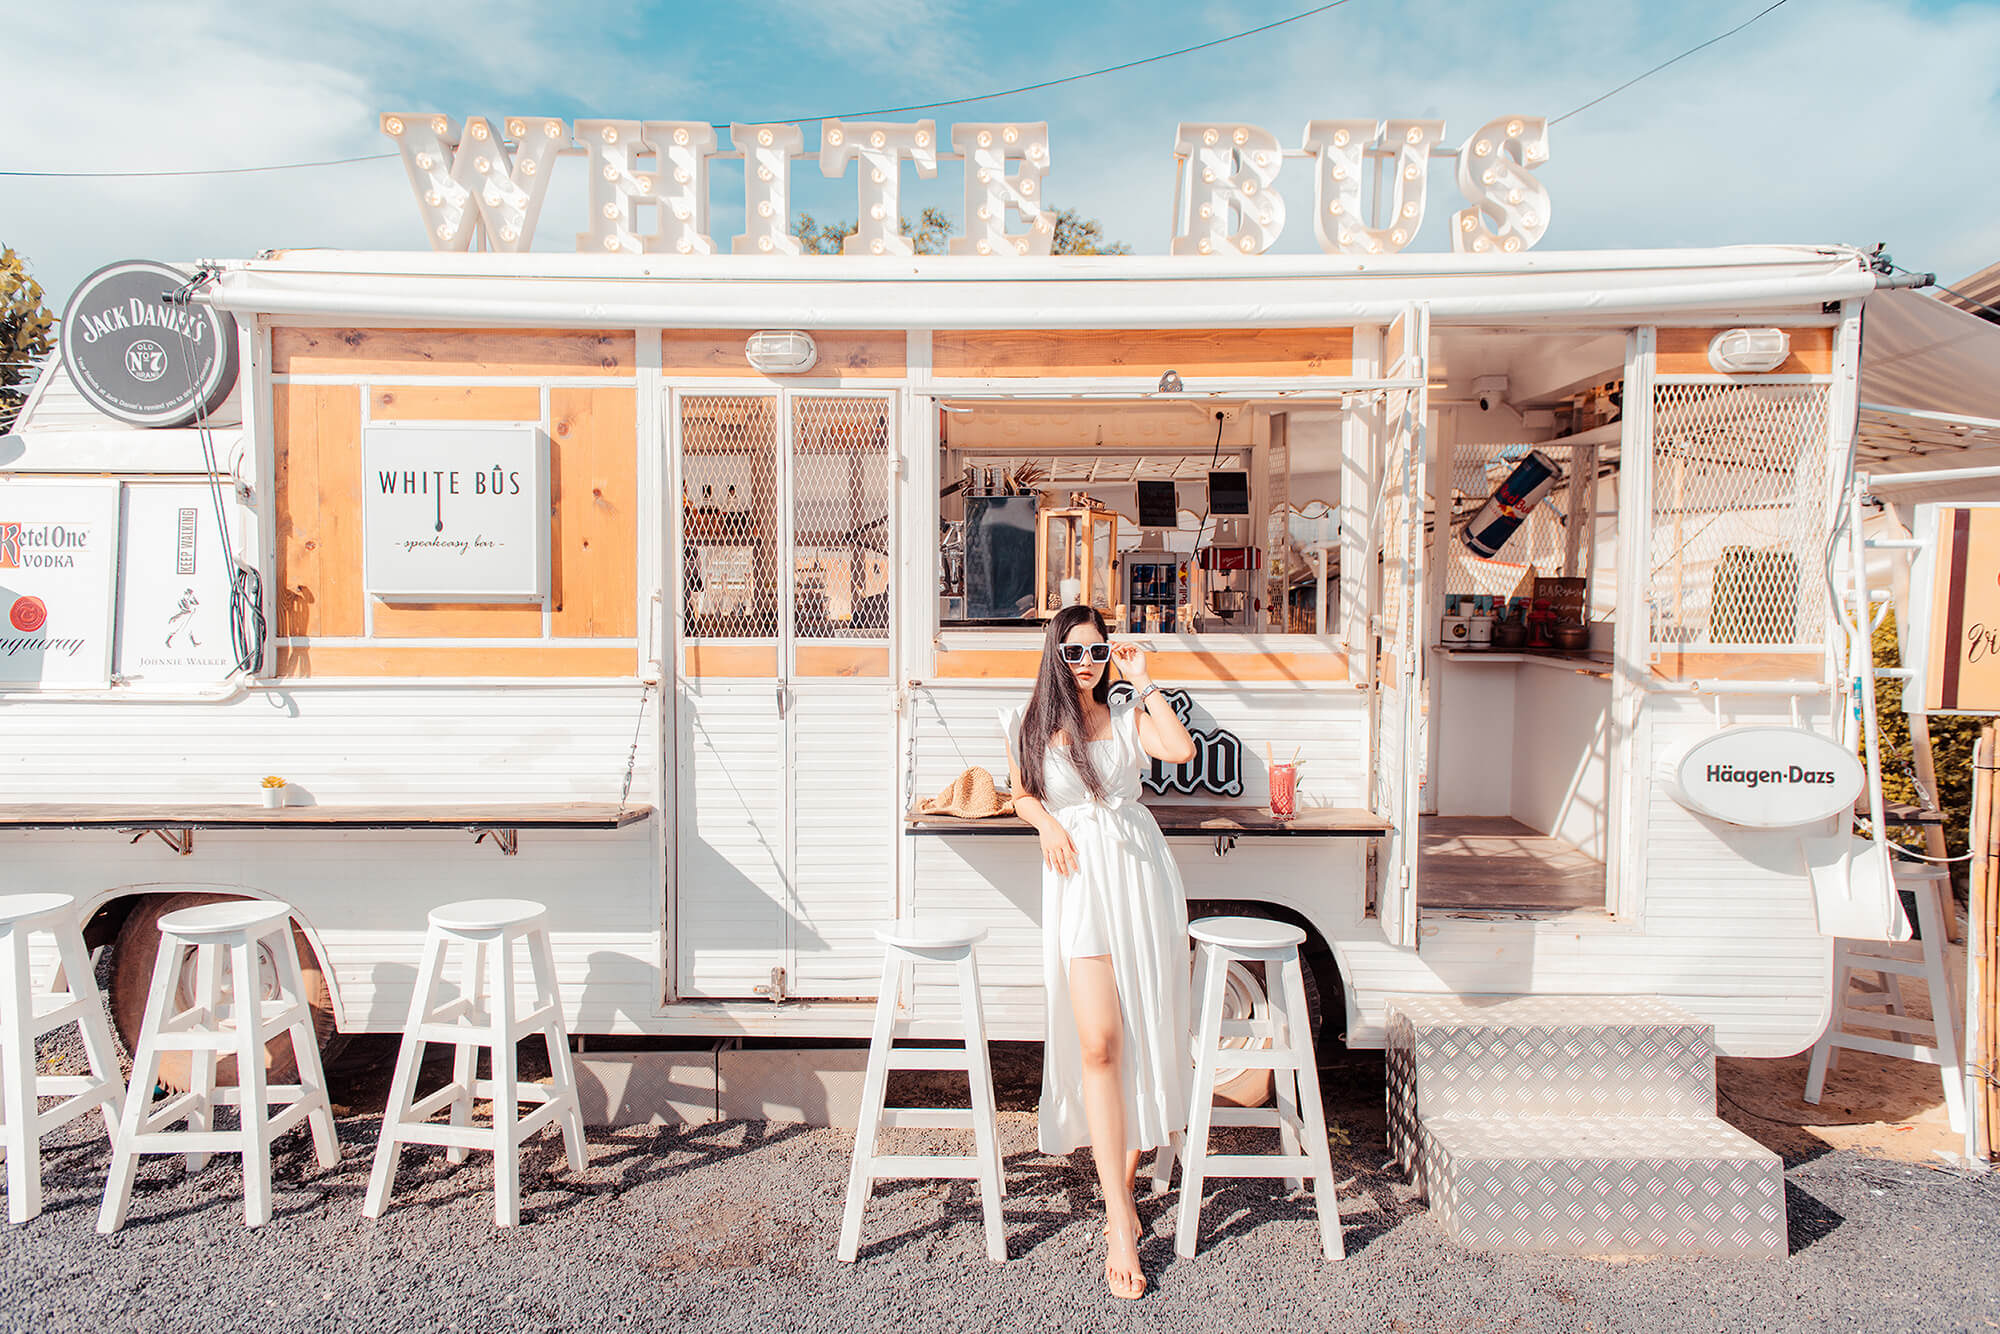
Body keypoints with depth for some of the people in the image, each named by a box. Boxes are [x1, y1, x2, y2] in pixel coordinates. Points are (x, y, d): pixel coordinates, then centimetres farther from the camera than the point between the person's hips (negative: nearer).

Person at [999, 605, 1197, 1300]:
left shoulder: (1127, 716, 10)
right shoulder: (1029, 723, 10)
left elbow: (1182, 749, -8)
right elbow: (1022, 794, 20)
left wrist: (1144, 680, 0)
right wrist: (1046, 821, -1)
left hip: (1140, 869, 2)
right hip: (1078, 878, -2)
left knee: (1145, 1034, 4)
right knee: (1098, 1042, -13)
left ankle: (1126, 1180, 22)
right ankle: (1121, 1227, -10)